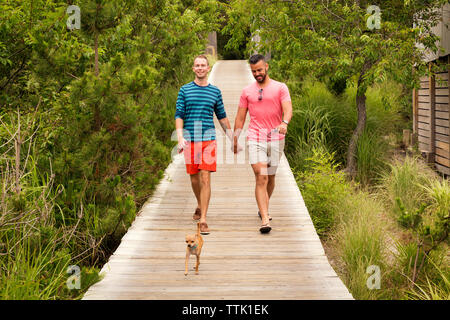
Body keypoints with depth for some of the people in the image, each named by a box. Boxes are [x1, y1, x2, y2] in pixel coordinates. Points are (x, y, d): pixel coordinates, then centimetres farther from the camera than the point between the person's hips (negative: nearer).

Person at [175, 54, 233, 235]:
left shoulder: (215, 92, 8)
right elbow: (179, 115, 1)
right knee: (194, 179, 10)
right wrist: (180, 138, -13)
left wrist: (233, 139, 15)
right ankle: (200, 206, 38)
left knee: (205, 178, -9)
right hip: (190, 140, 1)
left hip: (208, 140, -1)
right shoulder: (185, 90, 5)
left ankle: (203, 220, -9)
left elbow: (222, 117, 16)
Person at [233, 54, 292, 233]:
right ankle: (265, 219, -18)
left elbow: (288, 109, -10)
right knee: (261, 178, -13)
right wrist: (235, 141, 12)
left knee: (270, 177, 13)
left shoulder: (280, 88, 4)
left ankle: (264, 208, 36)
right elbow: (240, 118, 13)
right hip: (255, 139, 0)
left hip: (275, 139, 1)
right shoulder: (247, 91, 10)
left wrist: (284, 123, -31)